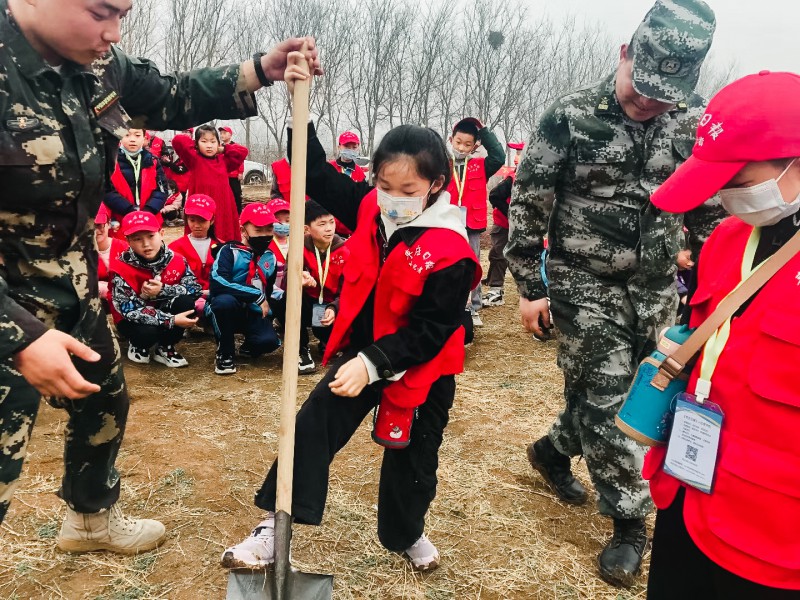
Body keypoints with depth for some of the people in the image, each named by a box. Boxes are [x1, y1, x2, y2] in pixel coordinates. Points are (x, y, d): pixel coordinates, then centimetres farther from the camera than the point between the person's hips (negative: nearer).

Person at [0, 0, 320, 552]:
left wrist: (261, 71, -2)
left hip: (71, 286, 8)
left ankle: (92, 518, 52)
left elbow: (171, 99, 11)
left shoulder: (96, 63, -6)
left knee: (105, 400, 24)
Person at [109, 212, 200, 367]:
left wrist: (162, 290, -32)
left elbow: (194, 288, -16)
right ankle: (138, 346, 6)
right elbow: (130, 310, -27)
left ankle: (165, 348, -2)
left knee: (186, 302, -26)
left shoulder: (176, 259, -13)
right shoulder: (121, 268, -23)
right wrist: (172, 320, -34)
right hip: (133, 319, -3)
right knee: (147, 332, -36)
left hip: (163, 310, 4)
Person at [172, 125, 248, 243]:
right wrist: (195, 146, 5)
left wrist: (222, 149, 12)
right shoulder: (194, 159, 0)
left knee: (225, 240, 4)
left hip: (223, 208, 4)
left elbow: (242, 151, 18)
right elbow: (177, 140, -11)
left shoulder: (223, 161, 14)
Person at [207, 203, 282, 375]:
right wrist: (257, 296, -27)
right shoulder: (230, 251, -11)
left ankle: (249, 348, 13)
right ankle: (224, 354, -14)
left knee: (269, 340, -28)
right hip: (228, 310, -3)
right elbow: (217, 284, -29)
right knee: (225, 300, -38)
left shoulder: (270, 257, 6)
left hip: (254, 313, 3)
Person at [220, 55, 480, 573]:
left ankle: (407, 533, 42)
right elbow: (319, 177, -2)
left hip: (420, 370, -4)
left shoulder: (451, 253, -24)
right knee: (312, 429, 2)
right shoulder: (369, 208, -7)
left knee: (411, 459, 15)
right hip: (361, 353, 4)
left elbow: (429, 331, -23)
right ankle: (274, 528, 15)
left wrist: (373, 364, -30)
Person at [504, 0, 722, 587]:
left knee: (602, 395, 13)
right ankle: (630, 523, 17)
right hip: (587, 286, -4)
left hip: (658, 290, 4)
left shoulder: (696, 124, 1)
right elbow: (527, 205, -6)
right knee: (606, 401, -1)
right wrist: (530, 287, -5)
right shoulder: (571, 116, -10)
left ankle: (553, 451, 42)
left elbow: (711, 211, 11)